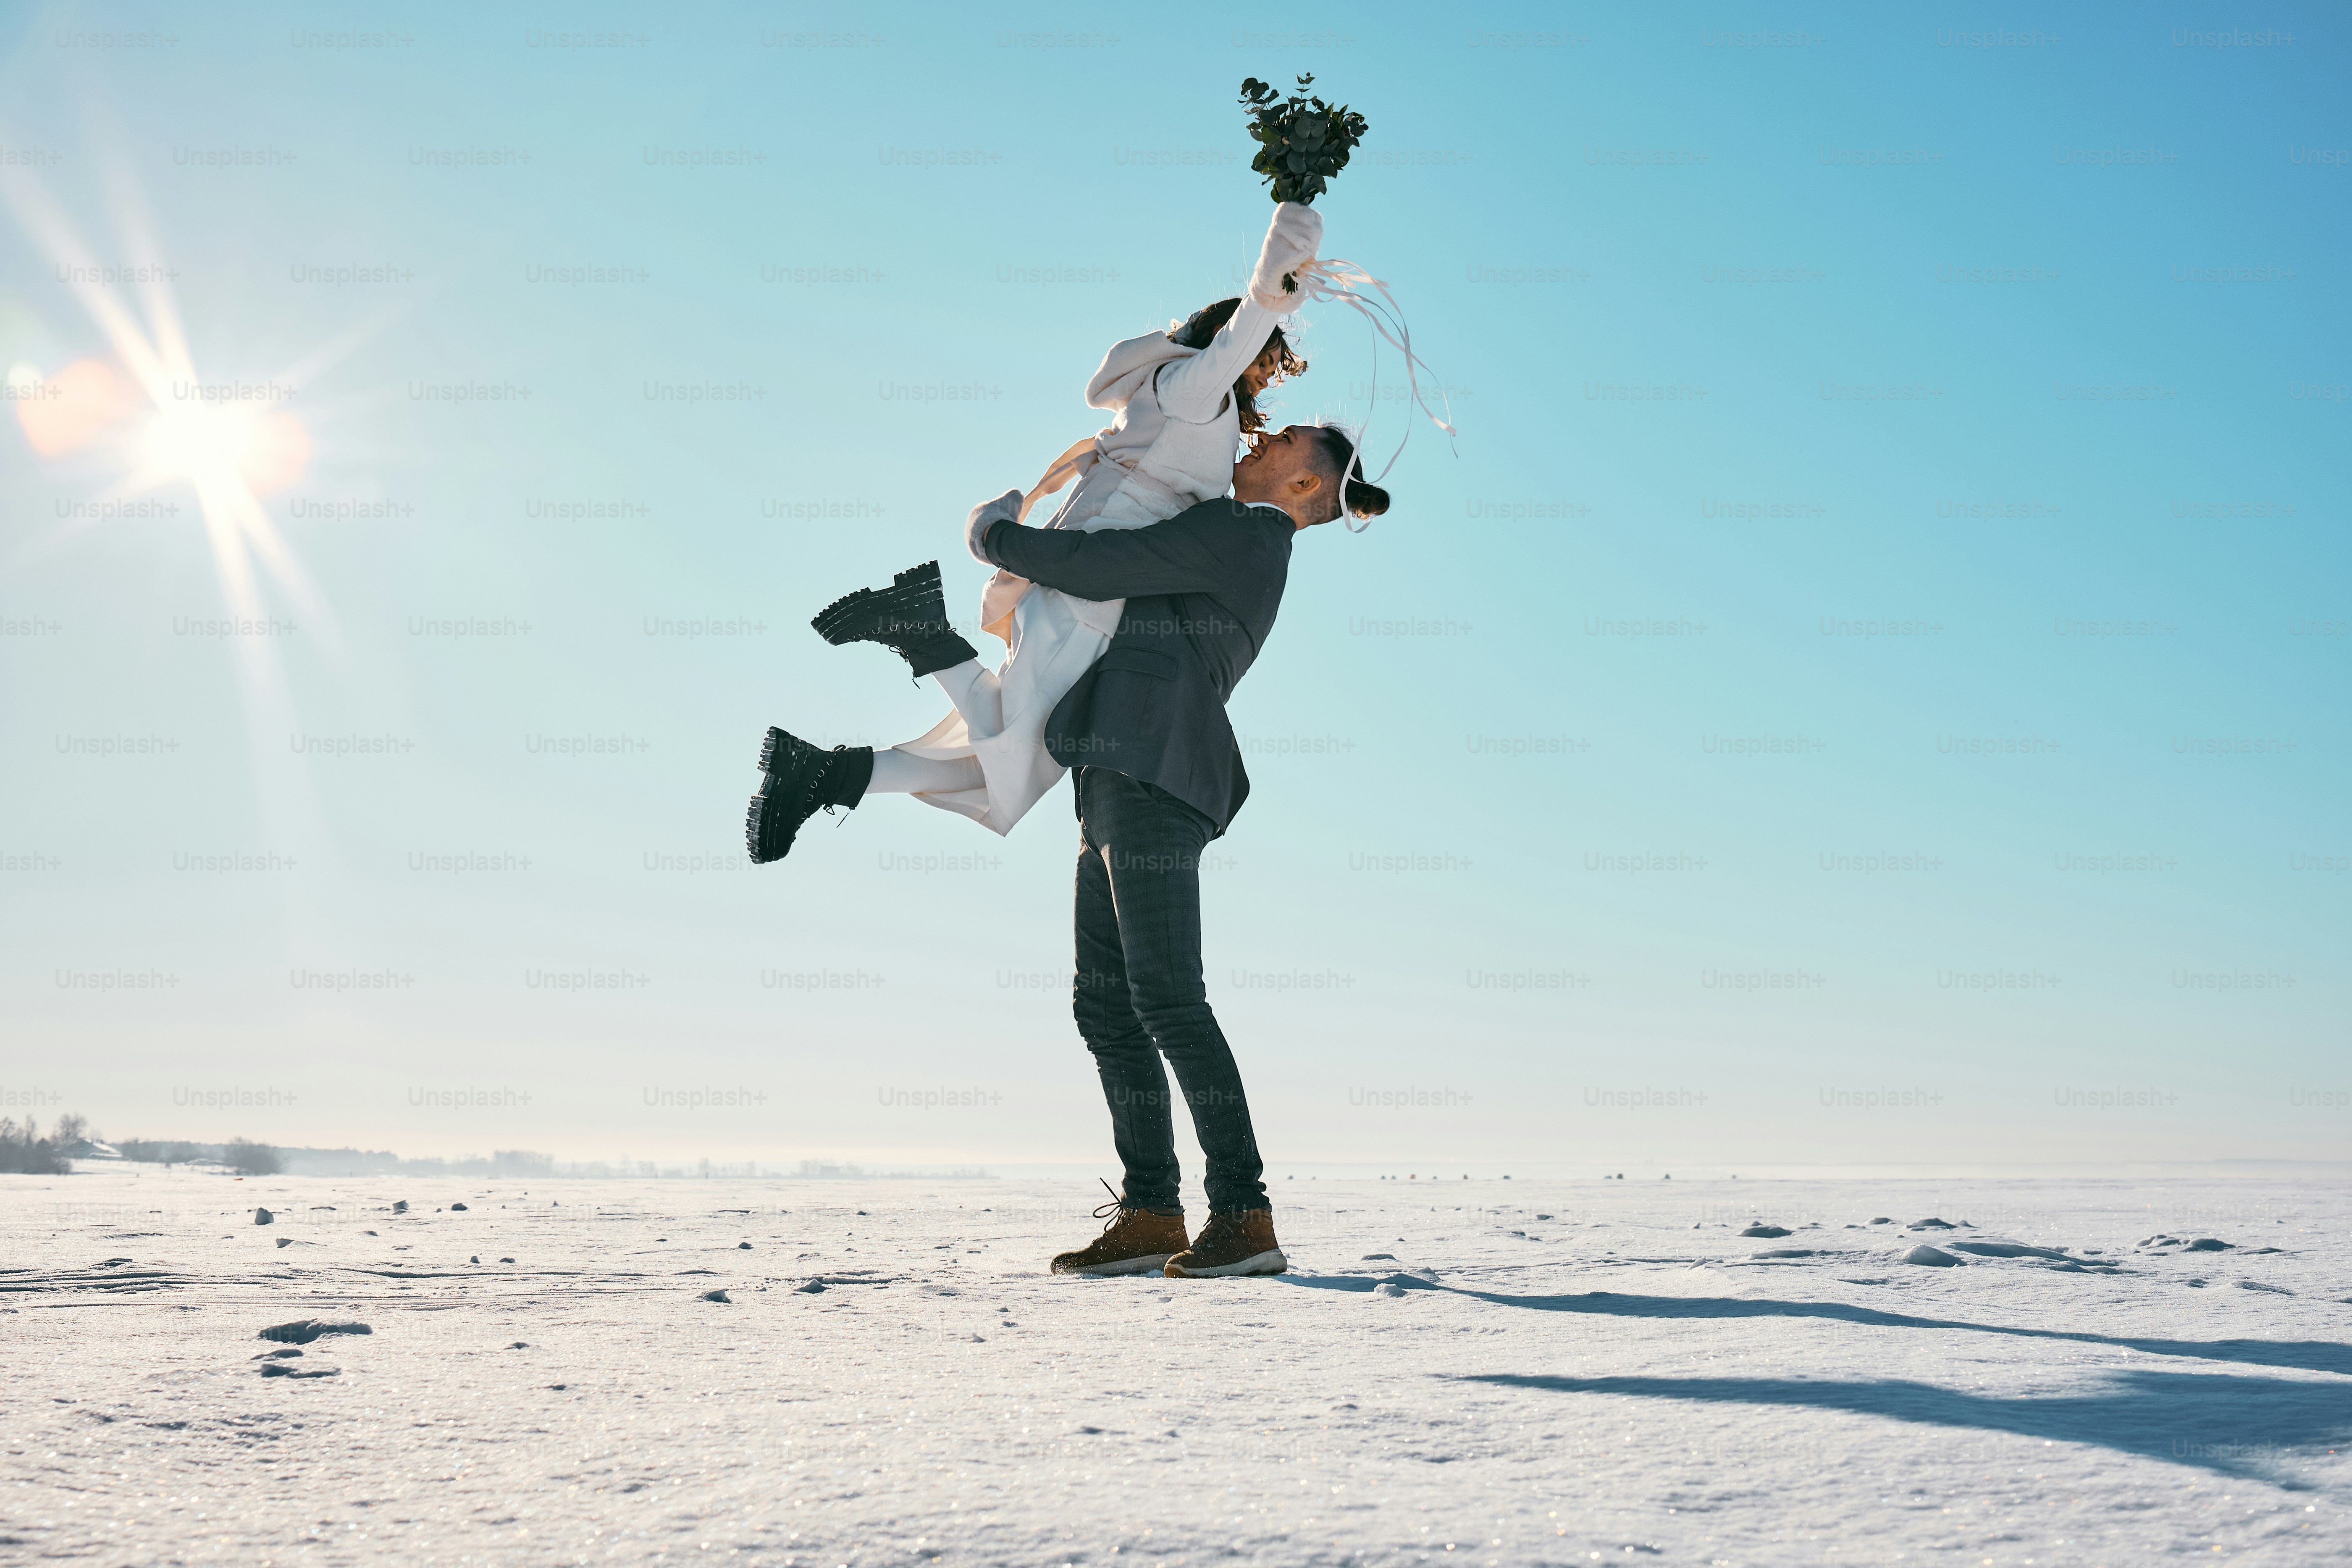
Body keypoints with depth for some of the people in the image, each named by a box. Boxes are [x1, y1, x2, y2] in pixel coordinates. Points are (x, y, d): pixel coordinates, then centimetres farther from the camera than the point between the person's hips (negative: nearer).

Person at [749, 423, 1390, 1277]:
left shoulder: (1240, 532, -3)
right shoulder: (1233, 550, 27)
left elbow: (1098, 566, -8)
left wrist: (995, 535, 7)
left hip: (1153, 769, -10)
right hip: (1117, 785, 10)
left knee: (1166, 998, -15)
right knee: (1104, 1004, 6)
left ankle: (1245, 1214, -13)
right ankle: (1151, 1213, 7)